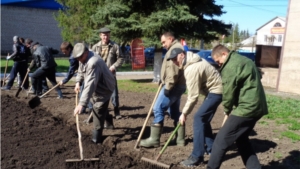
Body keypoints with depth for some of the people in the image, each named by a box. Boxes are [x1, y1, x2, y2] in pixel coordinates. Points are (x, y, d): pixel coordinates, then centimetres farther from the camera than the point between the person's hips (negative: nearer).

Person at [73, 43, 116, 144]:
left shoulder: (93, 63, -37)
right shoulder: (83, 58, -4)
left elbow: (90, 85, -45)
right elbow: (81, 71, 14)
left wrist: (81, 104, -50)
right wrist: (78, 82, -7)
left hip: (104, 88, -10)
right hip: (97, 87, 10)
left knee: (98, 111, -11)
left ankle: (96, 139, -1)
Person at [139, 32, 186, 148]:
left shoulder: (175, 48, -13)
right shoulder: (176, 48, 23)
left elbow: (173, 70, -24)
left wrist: (168, 86, -24)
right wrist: (164, 81, 24)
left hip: (173, 86, -11)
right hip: (177, 86, 11)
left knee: (158, 109, -10)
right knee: (175, 111, 14)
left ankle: (154, 139, -6)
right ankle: (180, 139, 18)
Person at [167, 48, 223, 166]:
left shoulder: (192, 69, -25)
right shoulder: (193, 61, 6)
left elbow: (193, 96, -23)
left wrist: (184, 113, -15)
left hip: (216, 91, -11)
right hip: (214, 89, 11)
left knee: (198, 118, -14)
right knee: (203, 118, 17)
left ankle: (197, 156, -12)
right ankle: (210, 148, 29)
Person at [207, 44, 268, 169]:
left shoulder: (230, 66, -14)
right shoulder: (245, 60, 16)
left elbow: (228, 92, -12)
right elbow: (259, 76, 27)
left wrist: (227, 109, 6)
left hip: (246, 108, -10)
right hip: (257, 106, 10)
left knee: (221, 140, -2)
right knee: (241, 139, 23)